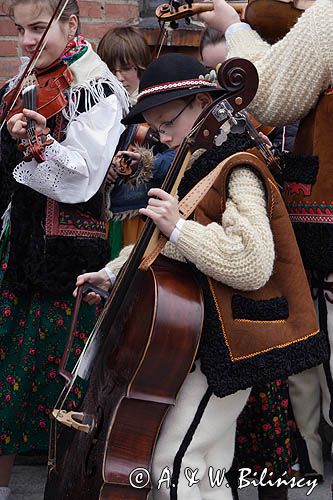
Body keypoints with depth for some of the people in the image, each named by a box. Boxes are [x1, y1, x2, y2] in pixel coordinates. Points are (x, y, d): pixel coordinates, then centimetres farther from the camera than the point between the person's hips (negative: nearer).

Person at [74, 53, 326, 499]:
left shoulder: (237, 173, -18)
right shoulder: (195, 168, 13)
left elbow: (252, 265, -30)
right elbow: (162, 245, 27)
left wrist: (179, 227, -28)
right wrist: (114, 272, 16)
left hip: (229, 344, -10)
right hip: (206, 335, 10)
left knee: (176, 461, -11)